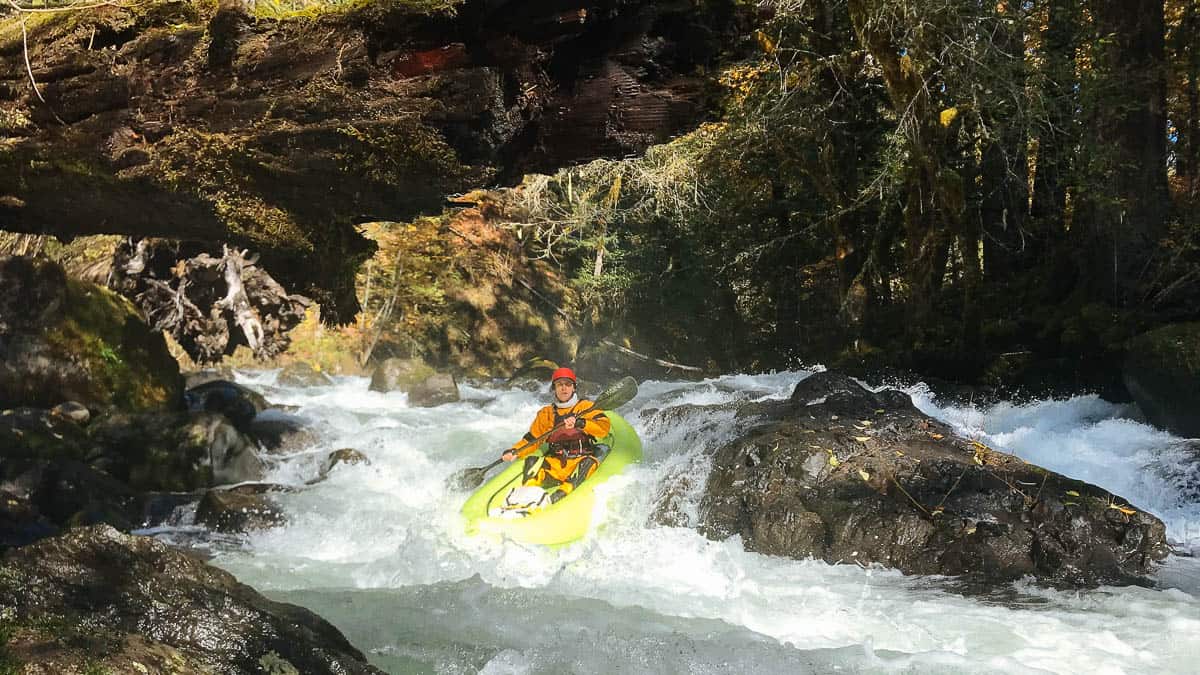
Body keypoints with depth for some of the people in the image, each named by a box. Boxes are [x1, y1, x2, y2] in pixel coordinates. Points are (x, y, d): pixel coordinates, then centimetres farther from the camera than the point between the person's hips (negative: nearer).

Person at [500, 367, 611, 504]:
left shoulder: (586, 407, 8)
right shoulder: (546, 413, 18)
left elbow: (604, 427, -8)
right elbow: (531, 440, 15)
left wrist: (579, 423, -23)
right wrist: (514, 451, -4)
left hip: (581, 458, -3)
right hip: (554, 462, 3)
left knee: (586, 463, -34)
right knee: (532, 461, -21)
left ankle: (556, 498, -54)